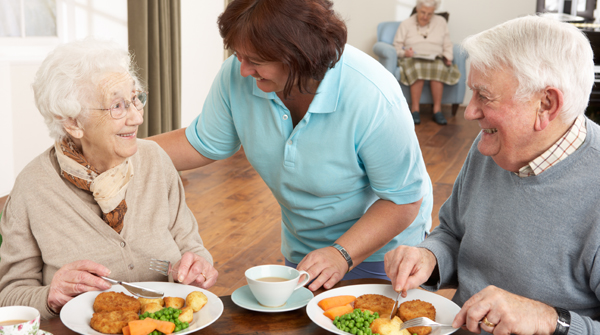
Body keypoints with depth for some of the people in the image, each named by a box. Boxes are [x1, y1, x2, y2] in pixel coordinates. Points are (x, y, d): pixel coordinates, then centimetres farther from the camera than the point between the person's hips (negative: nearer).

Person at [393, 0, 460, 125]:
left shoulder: (441, 22, 17)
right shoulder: (406, 24, 11)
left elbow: (447, 45, 14)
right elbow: (397, 46, 6)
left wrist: (447, 58, -4)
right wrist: (404, 52, -15)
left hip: (436, 59, 1)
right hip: (413, 59, -1)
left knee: (438, 68, -36)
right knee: (418, 68, -38)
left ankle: (437, 110, -32)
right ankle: (415, 109, -34)